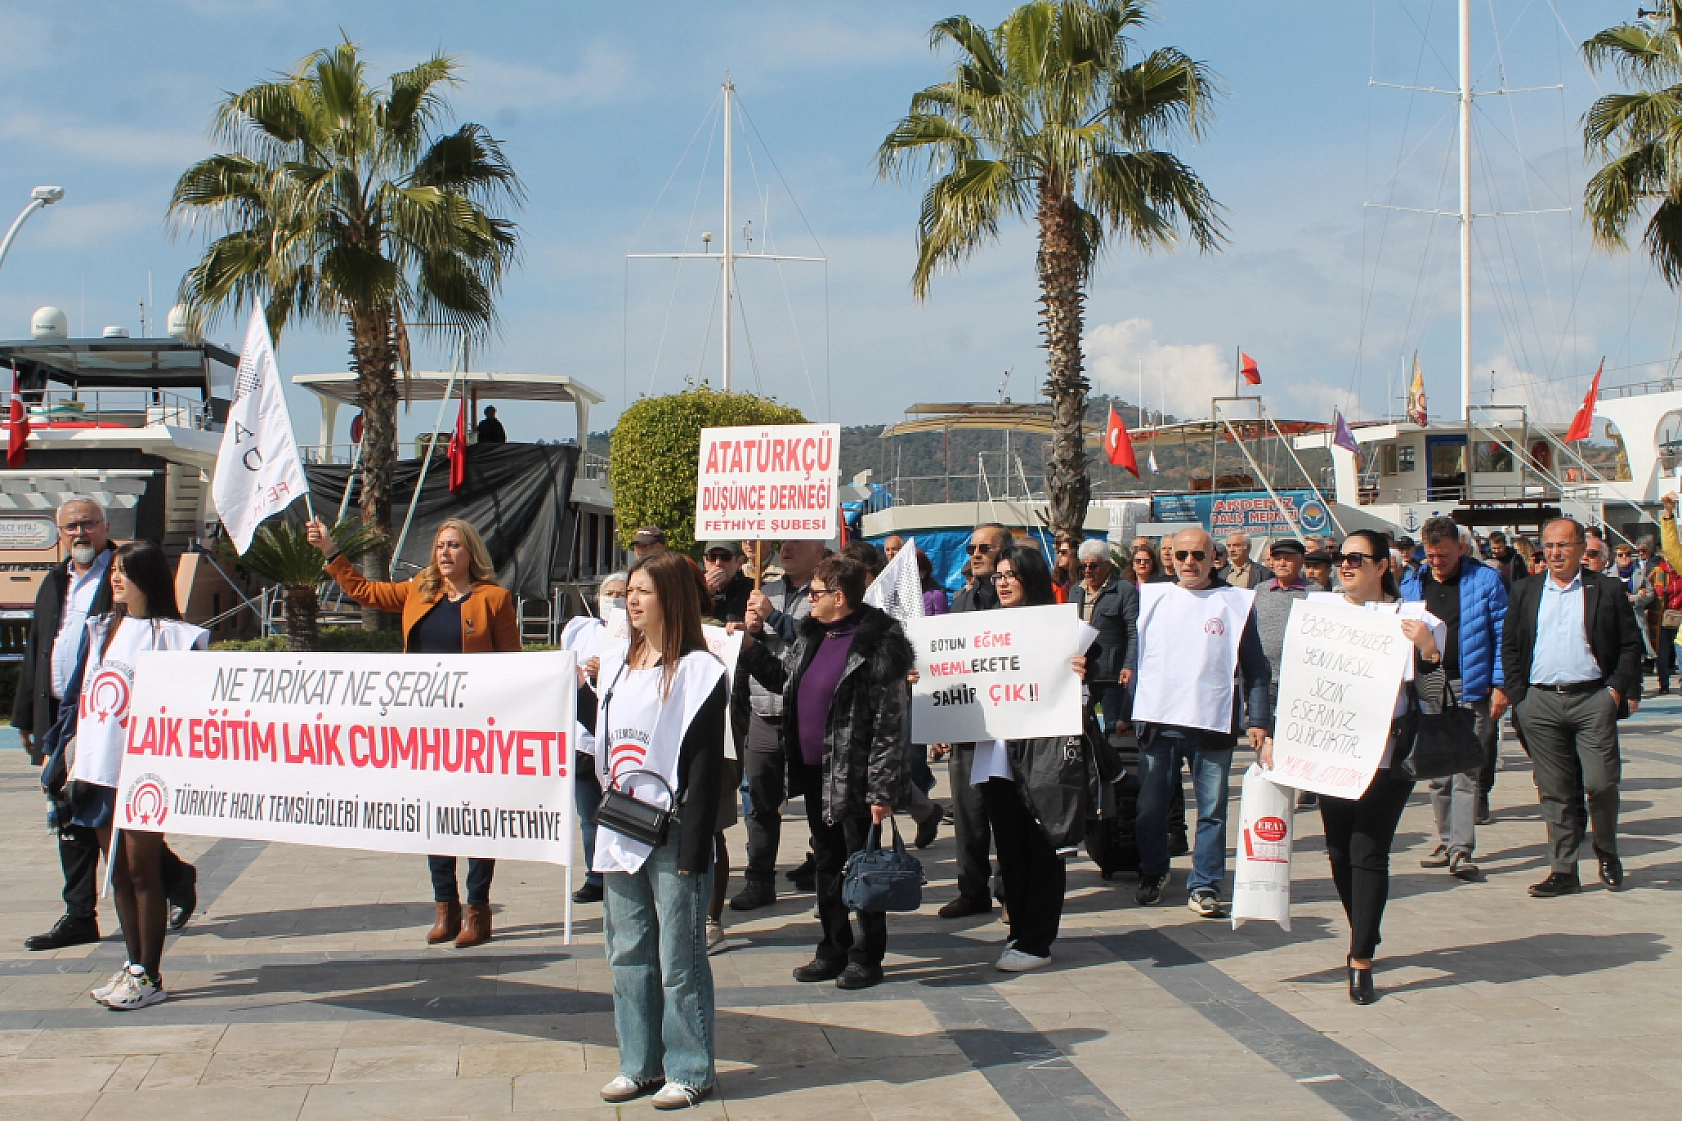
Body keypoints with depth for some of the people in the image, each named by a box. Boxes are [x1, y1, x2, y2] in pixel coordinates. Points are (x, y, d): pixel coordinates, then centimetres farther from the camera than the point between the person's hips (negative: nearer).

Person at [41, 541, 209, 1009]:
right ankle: (133, 964, 20)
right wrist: (58, 749, 12)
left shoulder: (172, 635, -6)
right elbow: (76, 693, 17)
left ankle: (149, 976, 6)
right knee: (118, 872, 11)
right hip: (97, 769, 6)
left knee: (142, 871, -1)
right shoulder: (97, 629, 14)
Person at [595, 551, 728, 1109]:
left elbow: (706, 766, -13)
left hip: (672, 833, -7)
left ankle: (690, 1071, 10)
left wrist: (693, 849, -16)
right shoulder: (617, 666, 13)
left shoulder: (697, 671, -10)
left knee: (679, 958, -1)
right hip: (621, 833, 8)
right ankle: (639, 1064, 23)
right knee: (628, 954, 12)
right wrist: (605, 810, 14)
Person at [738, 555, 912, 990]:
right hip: (815, 773, 8)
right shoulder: (811, 636, 9)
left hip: (853, 776, -8)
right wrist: (749, 649, 13)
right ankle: (834, 950, 28)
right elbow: (782, 678, 26)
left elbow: (892, 724, -18)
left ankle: (867, 958, 15)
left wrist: (882, 789, -20)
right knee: (827, 865, 17)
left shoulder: (879, 644, -16)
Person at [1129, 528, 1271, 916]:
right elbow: (1135, 656, 12)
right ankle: (1151, 875, 24)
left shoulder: (1237, 603, 4)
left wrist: (1257, 719, -3)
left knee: (1212, 809, 1)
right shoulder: (1152, 598, 9)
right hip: (1156, 720, 2)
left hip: (1213, 723, -2)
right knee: (1150, 804, 8)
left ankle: (1204, 886, 8)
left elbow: (1255, 669, 4)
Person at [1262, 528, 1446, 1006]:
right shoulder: (1319, 607, 8)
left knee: (1369, 852, -7)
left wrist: (1428, 648, -18)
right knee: (1339, 850, 8)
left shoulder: (1411, 618, 0)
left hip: (1386, 754, -3)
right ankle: (1364, 939, 29)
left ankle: (1361, 961, -2)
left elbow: (1430, 698, -2)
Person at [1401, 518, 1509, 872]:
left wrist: (1499, 684, -8)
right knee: (1436, 772, 9)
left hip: (1469, 688, -4)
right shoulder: (1413, 584, 10)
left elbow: (1502, 635, -2)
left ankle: (1461, 849, -8)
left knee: (1466, 772, -7)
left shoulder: (1485, 580, -2)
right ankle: (1446, 841, 20)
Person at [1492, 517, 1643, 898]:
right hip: (1540, 702, 2)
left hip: (1592, 699, -2)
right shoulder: (1525, 591, 11)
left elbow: (1630, 646, 5)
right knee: (1554, 790, 4)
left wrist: (1617, 689, -6)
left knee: (1600, 784, -5)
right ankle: (1563, 870, 10)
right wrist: (1512, 692, 0)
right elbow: (1509, 645, 12)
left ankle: (1607, 853, 20)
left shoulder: (1608, 590, 4)